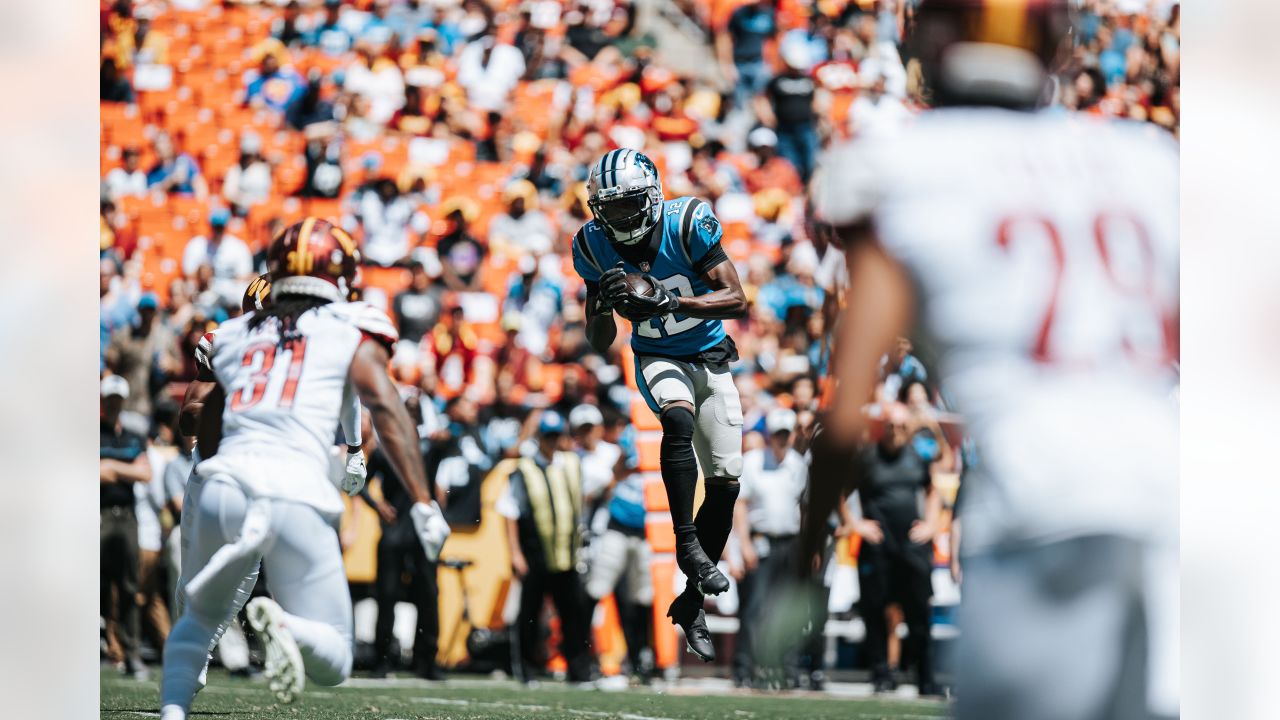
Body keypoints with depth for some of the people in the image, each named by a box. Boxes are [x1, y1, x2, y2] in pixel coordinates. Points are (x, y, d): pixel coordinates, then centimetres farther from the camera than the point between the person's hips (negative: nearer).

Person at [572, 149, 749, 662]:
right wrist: (605, 306, -26)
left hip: (711, 360, 0)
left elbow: (738, 302, -22)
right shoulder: (595, 247, -11)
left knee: (725, 485, -3)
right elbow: (599, 342, -4)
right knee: (678, 418, -36)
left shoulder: (687, 224, -20)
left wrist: (668, 302, -34)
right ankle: (686, 542, -31)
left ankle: (691, 601, 11)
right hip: (658, 359, 0)